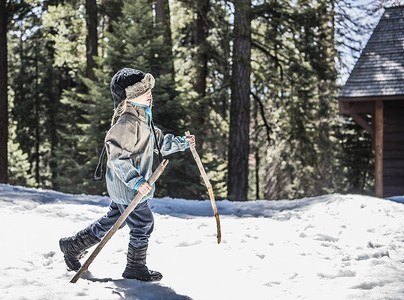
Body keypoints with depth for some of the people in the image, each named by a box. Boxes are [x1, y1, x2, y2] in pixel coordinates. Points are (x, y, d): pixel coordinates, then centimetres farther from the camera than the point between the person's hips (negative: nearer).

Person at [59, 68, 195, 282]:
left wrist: (182, 143, 16)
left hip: (126, 184, 10)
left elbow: (159, 142, 25)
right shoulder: (127, 123, -23)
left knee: (110, 222, 20)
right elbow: (117, 155, -28)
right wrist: (136, 181, -31)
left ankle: (73, 246, 32)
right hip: (126, 186, -10)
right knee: (143, 224, 1)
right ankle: (136, 268, 17)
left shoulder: (143, 118, 12)